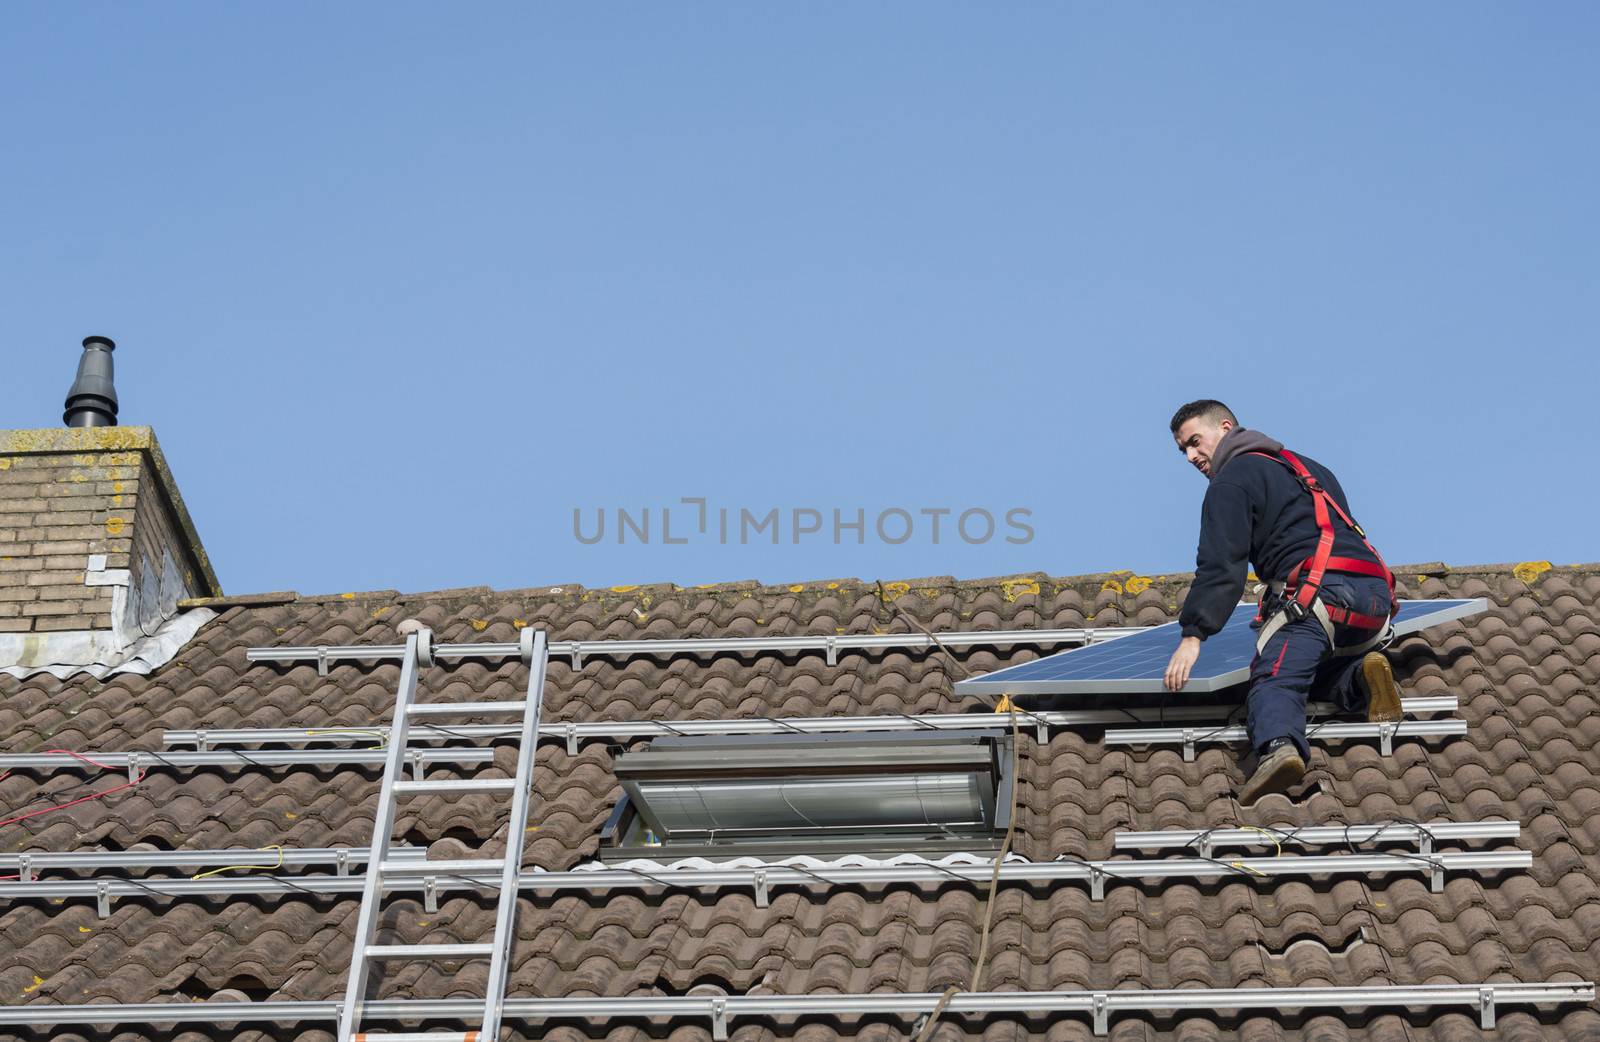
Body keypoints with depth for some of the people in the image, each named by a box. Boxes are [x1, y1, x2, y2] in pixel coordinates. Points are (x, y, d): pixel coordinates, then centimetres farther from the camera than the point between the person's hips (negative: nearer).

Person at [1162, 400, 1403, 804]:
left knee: (1275, 679, -19)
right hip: (1375, 596, 8)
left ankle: (1278, 746, -50)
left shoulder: (1233, 479, 8)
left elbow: (1221, 565, -4)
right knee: (1316, 672, 26)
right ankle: (1361, 677, -5)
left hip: (1319, 588, -8)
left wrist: (1193, 634, -7)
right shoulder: (1307, 467, 34)